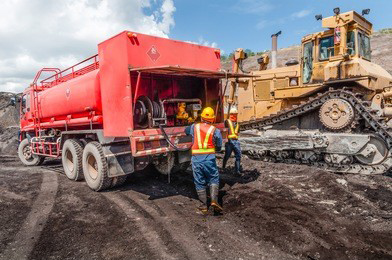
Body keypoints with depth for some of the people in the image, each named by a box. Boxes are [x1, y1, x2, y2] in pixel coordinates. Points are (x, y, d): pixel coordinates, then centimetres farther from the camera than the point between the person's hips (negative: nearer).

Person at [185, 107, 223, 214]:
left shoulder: (194, 127, 8)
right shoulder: (215, 131, 2)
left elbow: (186, 131, 30)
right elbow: (219, 147, 6)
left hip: (196, 158, 2)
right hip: (209, 157, -2)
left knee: (199, 182, 11)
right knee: (214, 179, 13)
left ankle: (204, 205, 14)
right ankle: (214, 200, -4)